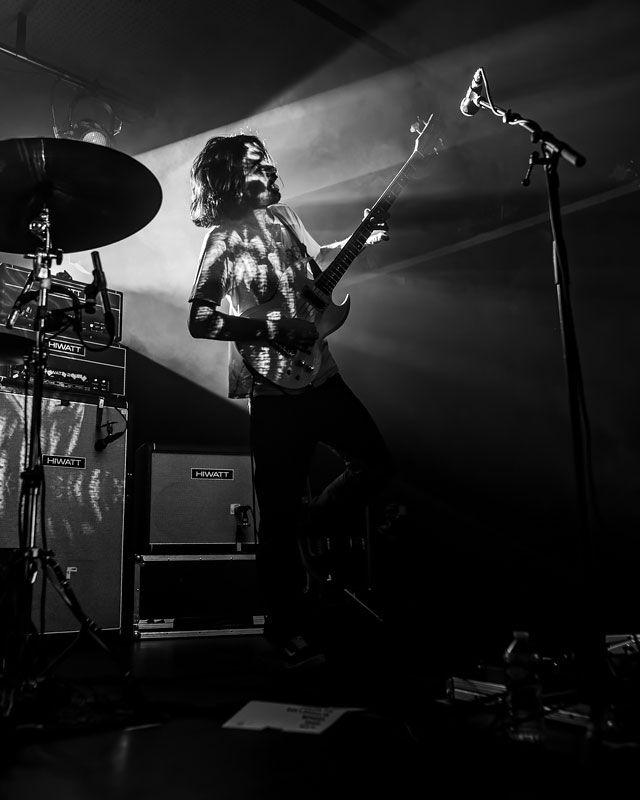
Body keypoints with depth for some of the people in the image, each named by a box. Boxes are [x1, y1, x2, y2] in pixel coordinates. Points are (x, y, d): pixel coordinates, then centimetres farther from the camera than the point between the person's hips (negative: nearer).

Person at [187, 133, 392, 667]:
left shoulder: (283, 214, 13)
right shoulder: (224, 241, -8)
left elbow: (317, 261, 29)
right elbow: (199, 320, -13)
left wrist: (361, 241, 16)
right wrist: (269, 330, -17)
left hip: (321, 374, 7)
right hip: (275, 388, -7)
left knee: (376, 463, 11)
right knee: (280, 511, 0)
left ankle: (311, 523, 32)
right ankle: (288, 627, 18)